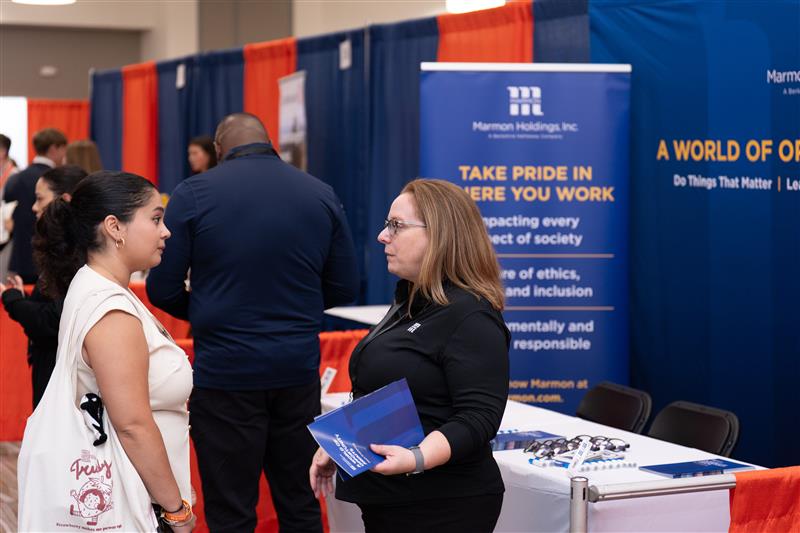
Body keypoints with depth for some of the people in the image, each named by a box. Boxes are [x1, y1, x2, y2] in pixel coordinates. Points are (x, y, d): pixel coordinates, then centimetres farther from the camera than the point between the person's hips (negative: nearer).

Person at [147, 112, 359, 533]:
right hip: (298, 368, 3)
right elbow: (344, 289, 7)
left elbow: (162, 289, -5)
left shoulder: (193, 194, -6)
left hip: (225, 371, -3)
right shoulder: (322, 195, 3)